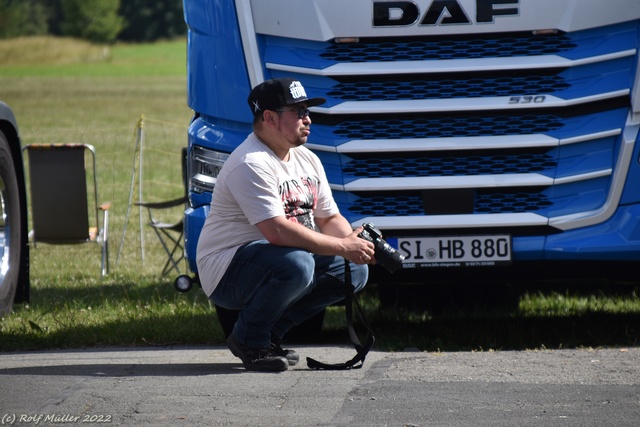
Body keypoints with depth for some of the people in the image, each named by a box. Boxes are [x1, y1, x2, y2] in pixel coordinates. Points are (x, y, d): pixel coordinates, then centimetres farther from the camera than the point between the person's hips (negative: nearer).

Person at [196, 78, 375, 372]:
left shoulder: (307, 160, 12)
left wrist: (356, 242, -11)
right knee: (296, 264, -36)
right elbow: (278, 231, -30)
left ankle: (269, 334, 6)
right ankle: (250, 339, -11)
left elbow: (330, 219, 13)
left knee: (355, 270, 0)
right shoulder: (251, 165, -20)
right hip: (226, 275, -10)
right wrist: (343, 247, -27)